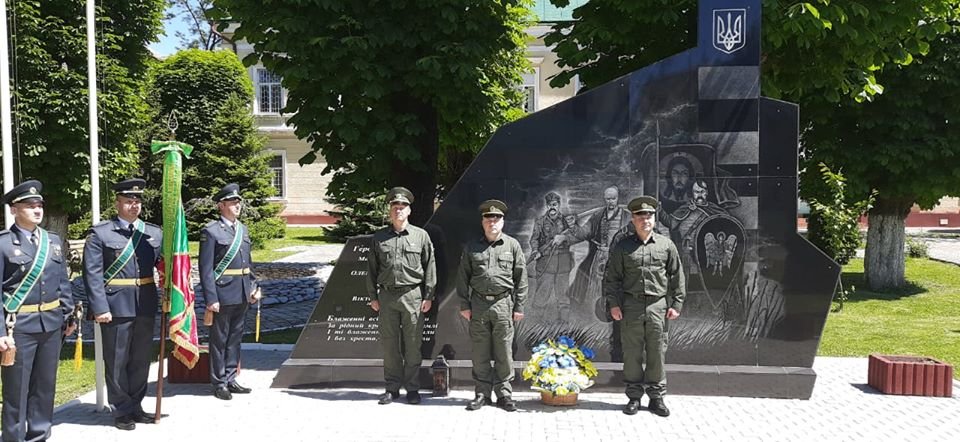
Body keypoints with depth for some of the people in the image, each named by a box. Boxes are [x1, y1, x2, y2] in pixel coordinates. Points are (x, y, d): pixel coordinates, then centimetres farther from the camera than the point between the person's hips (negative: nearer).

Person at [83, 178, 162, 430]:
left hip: (145, 306, 4)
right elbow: (92, 274, -8)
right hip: (116, 306, -4)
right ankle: (122, 411, 18)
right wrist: (100, 308, -14)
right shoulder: (100, 234, -3)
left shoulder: (154, 233, 9)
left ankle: (136, 406, 27)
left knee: (142, 359, 13)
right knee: (117, 361, 6)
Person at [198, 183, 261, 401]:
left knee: (235, 337, 14)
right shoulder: (211, 231, -9)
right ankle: (219, 383, 14)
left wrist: (254, 287, 11)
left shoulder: (243, 230, 13)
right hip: (223, 295, -7)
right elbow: (206, 268, -12)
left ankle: (230, 379, 25)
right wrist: (210, 298, -16)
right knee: (219, 339, 4)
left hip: (242, 295, 7)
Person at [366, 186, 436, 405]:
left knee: (413, 344, 2)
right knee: (389, 344, 6)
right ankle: (392, 387, 16)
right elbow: (372, 269, 12)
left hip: (412, 295, -2)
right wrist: (373, 296, 7)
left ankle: (412, 388, 12)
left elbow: (430, 267, 3)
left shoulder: (421, 235, 4)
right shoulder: (379, 237, 9)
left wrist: (428, 296, -1)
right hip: (387, 296, 2)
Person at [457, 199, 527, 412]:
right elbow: (463, 277, 10)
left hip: (503, 303, -1)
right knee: (480, 354, 4)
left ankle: (504, 394, 12)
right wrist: (464, 305, 3)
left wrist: (519, 306, 1)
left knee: (504, 353, 2)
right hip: (478, 305, 1)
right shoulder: (472, 247, 9)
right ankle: (482, 393, 14)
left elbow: (521, 277, 5)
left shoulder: (512, 245, 6)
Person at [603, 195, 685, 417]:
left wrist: (676, 304, 4)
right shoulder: (623, 246, 4)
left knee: (657, 353, 5)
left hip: (658, 306, 1)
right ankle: (634, 396, 14)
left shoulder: (666, 245, 6)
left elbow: (677, 276, 9)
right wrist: (613, 303, -3)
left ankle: (657, 397, 16)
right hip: (631, 307, 0)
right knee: (632, 354, 4)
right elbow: (611, 277, 5)